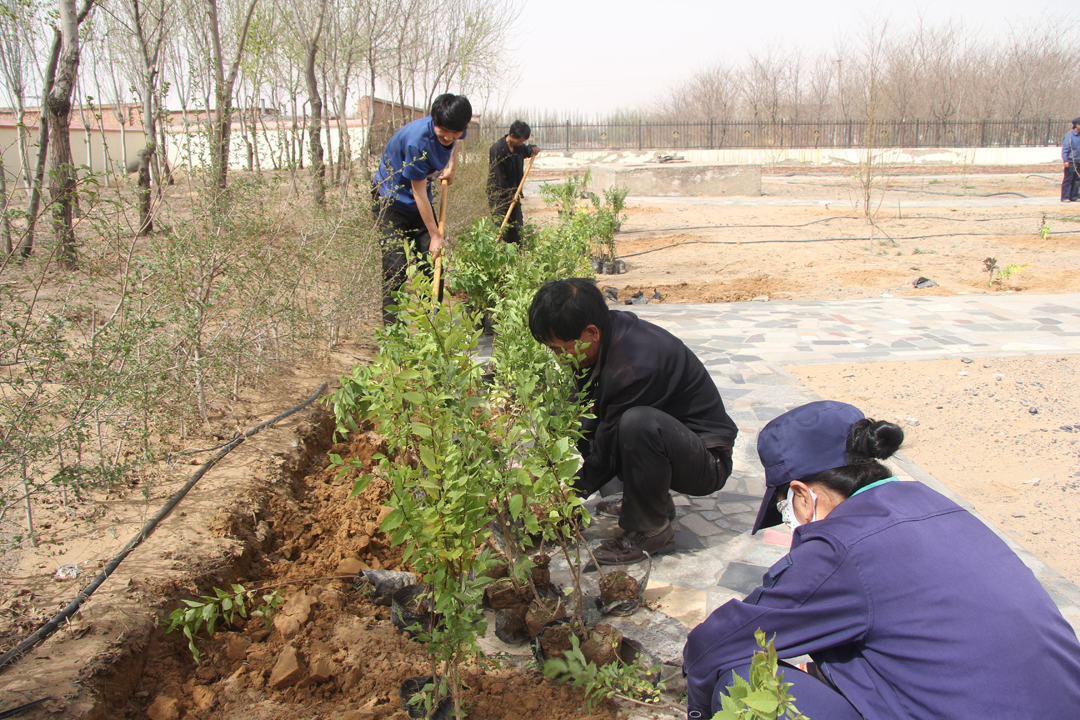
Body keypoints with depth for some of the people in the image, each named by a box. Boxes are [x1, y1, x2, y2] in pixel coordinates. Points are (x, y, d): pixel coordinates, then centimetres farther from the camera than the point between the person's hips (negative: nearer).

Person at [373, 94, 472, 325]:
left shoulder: (454, 131, -11)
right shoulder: (417, 141, -32)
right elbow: (419, 193, -24)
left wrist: (451, 165, 3)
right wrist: (435, 235, -20)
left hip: (419, 203, 7)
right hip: (391, 199, -6)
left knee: (433, 265, 1)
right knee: (396, 267, -13)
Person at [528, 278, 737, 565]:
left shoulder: (633, 366, -32)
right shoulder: (609, 333, -7)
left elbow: (607, 454, -22)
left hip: (707, 461, -9)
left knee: (637, 423, -37)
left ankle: (651, 530, -13)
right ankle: (653, 498, 12)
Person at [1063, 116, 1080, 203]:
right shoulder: (1069, 135, -8)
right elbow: (1064, 149, -11)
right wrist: (1065, 161, -18)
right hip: (1071, 161, -7)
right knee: (1068, 180, -4)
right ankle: (1065, 197, 0)